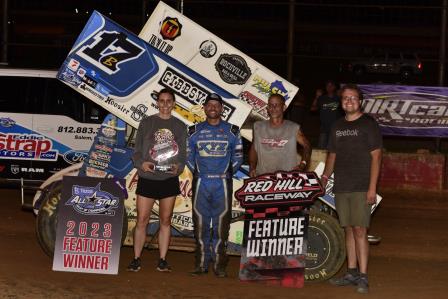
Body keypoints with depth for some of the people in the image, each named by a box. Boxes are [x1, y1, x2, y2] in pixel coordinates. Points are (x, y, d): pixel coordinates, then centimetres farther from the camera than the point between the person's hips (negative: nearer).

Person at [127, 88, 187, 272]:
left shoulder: (180, 126, 9)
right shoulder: (146, 123, 5)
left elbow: (183, 153, 9)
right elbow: (137, 150, 4)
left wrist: (179, 166, -11)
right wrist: (141, 163, -15)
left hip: (169, 179, 1)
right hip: (147, 178, -1)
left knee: (165, 221, 6)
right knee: (142, 220, -2)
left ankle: (163, 261, 12)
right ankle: (136, 259, 6)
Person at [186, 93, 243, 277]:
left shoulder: (231, 131, 8)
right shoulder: (194, 131, 11)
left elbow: (238, 157, 11)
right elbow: (188, 155, 15)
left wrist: (228, 173, 4)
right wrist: (196, 172, 7)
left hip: (222, 183, -1)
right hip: (201, 183, 1)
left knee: (221, 224, -2)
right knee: (200, 223, 1)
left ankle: (219, 264, 3)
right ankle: (201, 263, 8)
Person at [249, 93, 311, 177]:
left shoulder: (294, 128, 3)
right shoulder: (258, 127, 11)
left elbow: (306, 146, 13)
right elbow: (253, 149, 19)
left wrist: (302, 165, -2)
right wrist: (252, 167, 6)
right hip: (262, 177, 2)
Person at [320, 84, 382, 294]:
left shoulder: (368, 124, -2)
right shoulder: (337, 126, 16)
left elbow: (376, 157, -7)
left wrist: (372, 187, -14)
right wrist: (325, 177, 5)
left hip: (361, 188, -6)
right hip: (341, 188, 6)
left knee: (359, 230, -11)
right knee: (348, 230, 10)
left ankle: (362, 277, -10)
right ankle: (352, 273, 17)